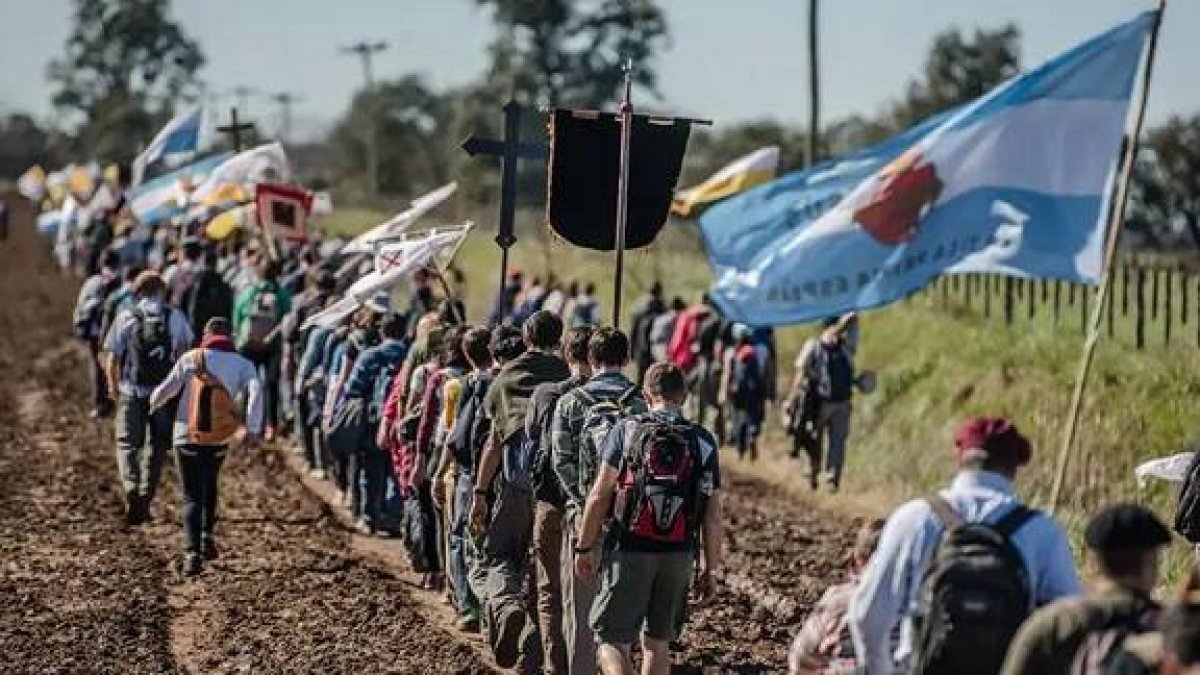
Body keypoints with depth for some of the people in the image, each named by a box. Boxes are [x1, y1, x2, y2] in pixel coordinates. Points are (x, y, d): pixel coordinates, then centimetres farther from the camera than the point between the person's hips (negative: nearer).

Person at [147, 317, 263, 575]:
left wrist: (148, 408, 23)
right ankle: (207, 537, 17)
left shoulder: (191, 359, 0)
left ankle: (192, 552, -15)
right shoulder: (242, 364, 2)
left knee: (192, 497, 1)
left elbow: (165, 390, 3)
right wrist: (253, 429, -19)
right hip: (218, 440, 2)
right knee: (209, 487, 28)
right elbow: (255, 390, -16)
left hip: (187, 436, -2)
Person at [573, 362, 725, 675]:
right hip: (680, 555, 3)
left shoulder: (627, 430, -2)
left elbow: (599, 496, -6)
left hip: (629, 551, -3)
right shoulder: (703, 441, 3)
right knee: (658, 642, 16)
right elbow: (713, 517, 2)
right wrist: (711, 568, 11)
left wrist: (584, 548, 2)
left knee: (612, 641, 2)